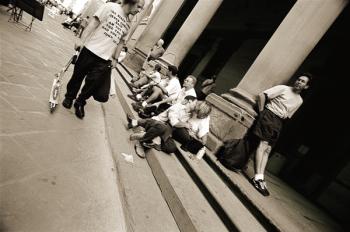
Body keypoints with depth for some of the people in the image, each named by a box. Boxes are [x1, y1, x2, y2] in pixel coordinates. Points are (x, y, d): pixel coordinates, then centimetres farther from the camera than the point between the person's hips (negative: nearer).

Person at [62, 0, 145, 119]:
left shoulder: (128, 24, 11)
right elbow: (94, 23, -7)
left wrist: (115, 58, 13)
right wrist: (82, 40, -12)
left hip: (105, 59, 3)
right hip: (90, 50, -3)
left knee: (93, 83, 0)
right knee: (78, 76, 12)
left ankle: (80, 103, 25)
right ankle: (69, 97, 38)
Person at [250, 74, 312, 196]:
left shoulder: (299, 101, 15)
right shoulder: (283, 88, -2)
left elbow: (288, 115, 22)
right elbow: (262, 95, -9)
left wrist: (279, 122, 10)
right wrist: (261, 112, -8)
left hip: (278, 123, 6)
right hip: (269, 115, -6)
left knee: (267, 150, 1)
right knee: (263, 145, -16)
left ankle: (260, 177, 0)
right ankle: (258, 177, -18)